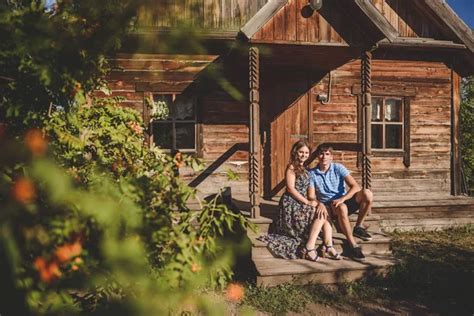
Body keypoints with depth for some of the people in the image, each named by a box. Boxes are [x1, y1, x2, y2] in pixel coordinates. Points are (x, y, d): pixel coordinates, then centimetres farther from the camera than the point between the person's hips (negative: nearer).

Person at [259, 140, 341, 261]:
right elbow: (291, 188, -14)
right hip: (291, 205, -7)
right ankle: (309, 248, -20)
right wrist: (307, 202, -17)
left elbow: (309, 191, 16)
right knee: (321, 214, -20)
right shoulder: (292, 167, -4)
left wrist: (317, 202, -2)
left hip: (301, 203, 7)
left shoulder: (305, 169, 20)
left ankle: (328, 247, -22)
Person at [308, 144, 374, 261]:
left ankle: (358, 227, -7)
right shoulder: (312, 174, 0)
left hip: (345, 202, 2)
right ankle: (353, 245, -32)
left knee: (367, 193, -25)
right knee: (342, 208, -39)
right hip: (328, 207, -2)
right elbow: (311, 197, -5)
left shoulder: (338, 168, 0)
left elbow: (355, 187, -10)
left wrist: (342, 199, -26)